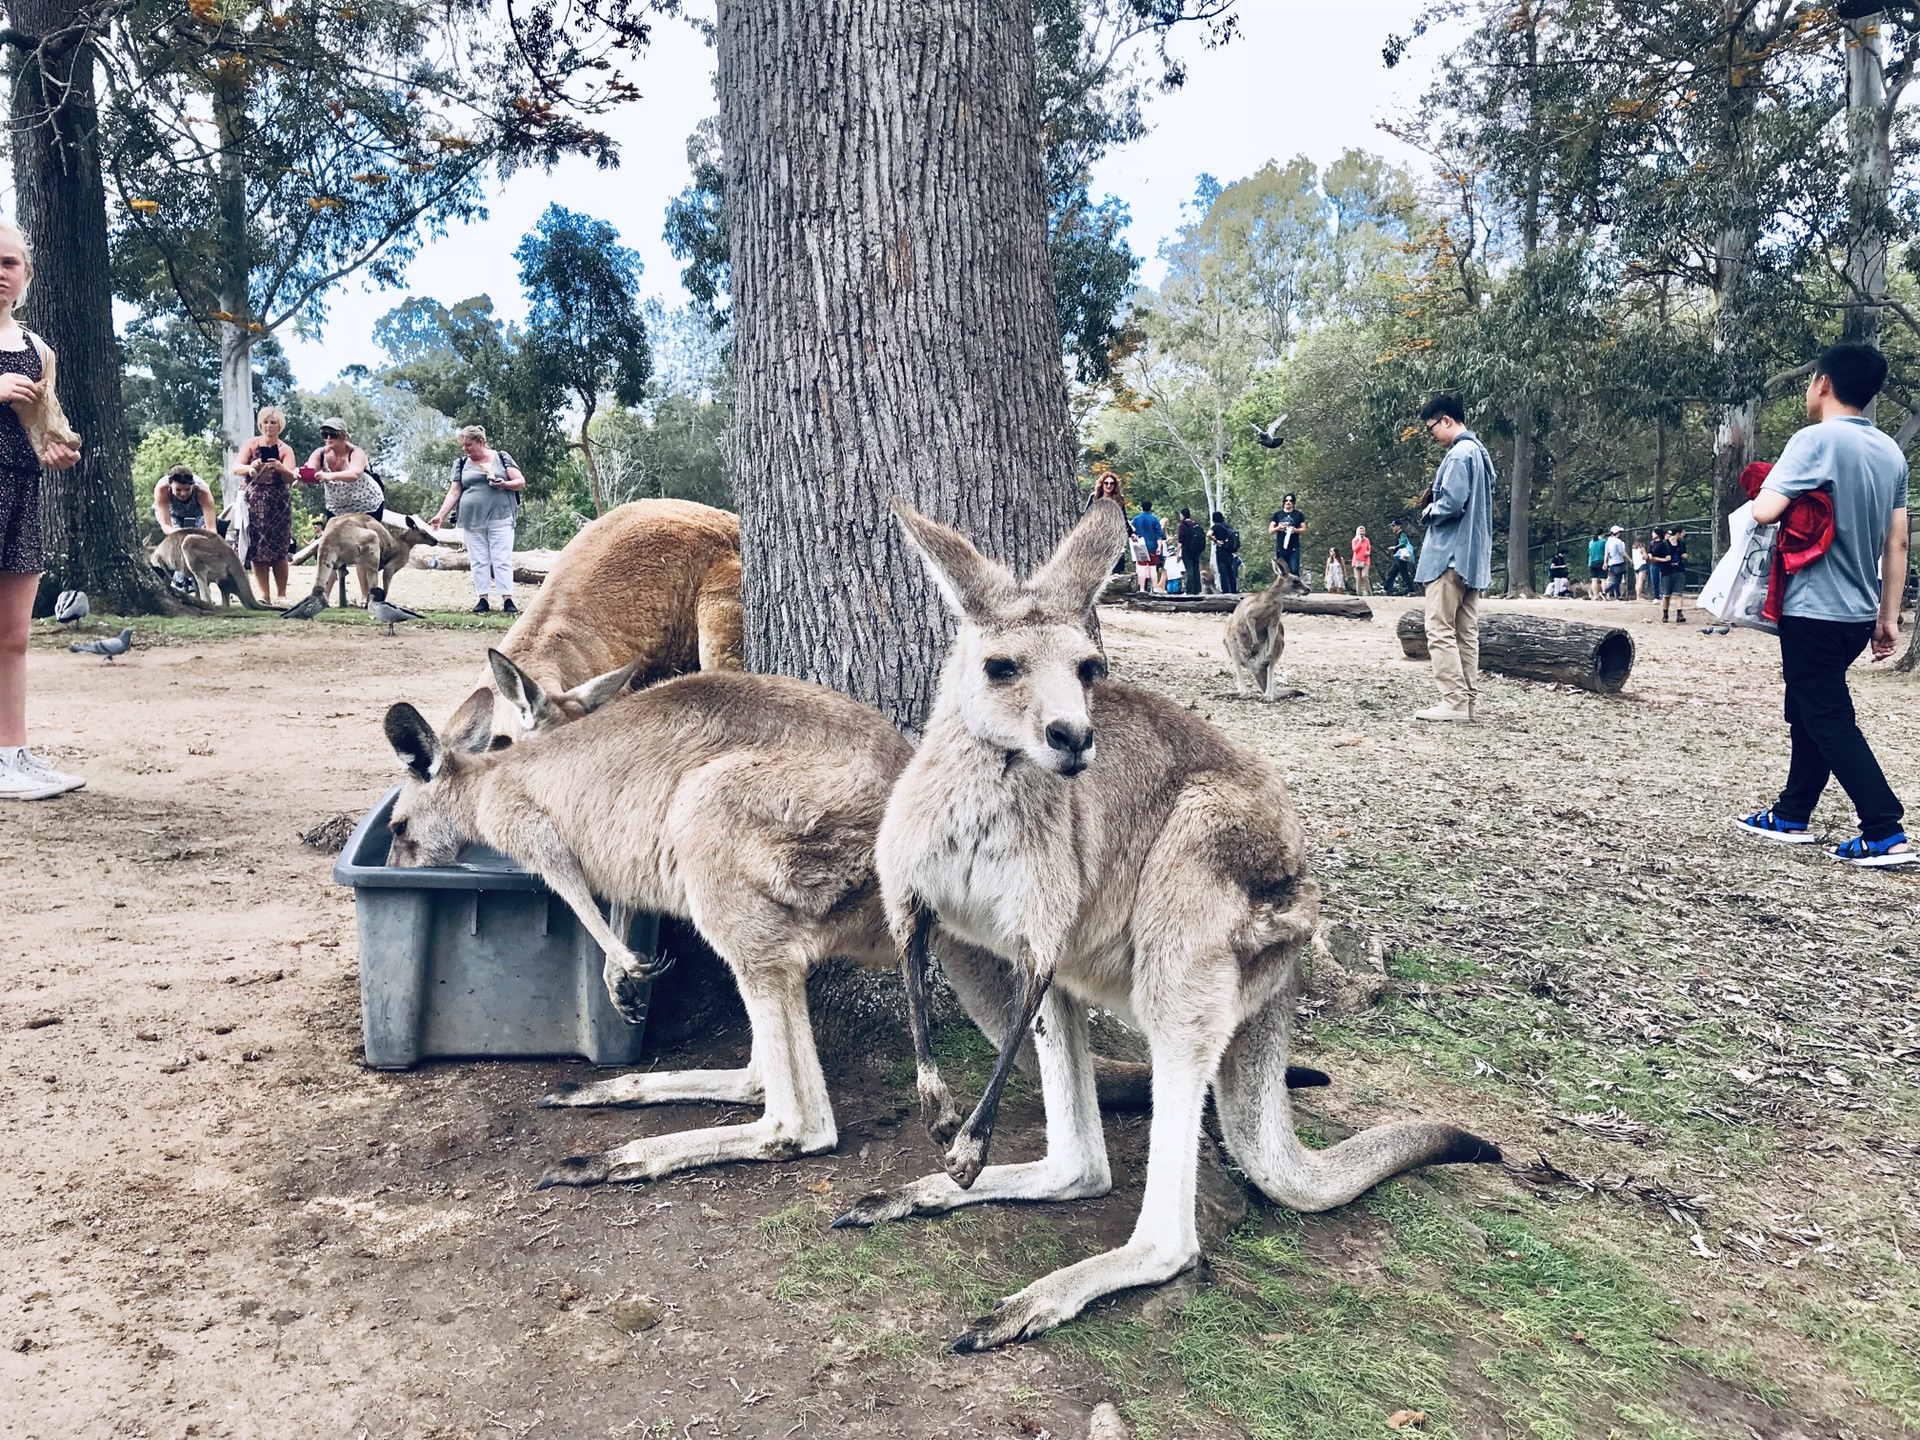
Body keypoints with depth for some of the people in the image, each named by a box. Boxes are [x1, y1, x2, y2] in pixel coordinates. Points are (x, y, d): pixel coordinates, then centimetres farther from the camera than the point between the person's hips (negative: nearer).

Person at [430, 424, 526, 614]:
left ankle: (507, 599, -6)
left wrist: (504, 484, -16)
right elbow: (454, 492, 9)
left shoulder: (501, 457, 4)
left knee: (502, 559, -6)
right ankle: (482, 599, 6)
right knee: (478, 561, 3)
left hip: (499, 518, -3)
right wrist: (441, 515, 1)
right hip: (472, 520, 3)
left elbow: (521, 482, 3)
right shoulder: (462, 464, 11)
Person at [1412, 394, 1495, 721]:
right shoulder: (1479, 452, 19)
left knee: (1440, 629, -9)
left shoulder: (1458, 454, -13)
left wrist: (1430, 512, -3)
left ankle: (1453, 701, -13)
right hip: (1473, 556, 10)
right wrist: (1435, 507, 12)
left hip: (1450, 554, -10)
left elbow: (1452, 503, -22)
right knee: (1466, 632, 9)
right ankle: (1467, 700, 10)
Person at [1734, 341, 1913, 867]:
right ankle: (1792, 816, 26)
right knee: (1808, 709, 19)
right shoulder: (1890, 451, 9)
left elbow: (1765, 511, -25)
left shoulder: (1816, 439, -15)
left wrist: (1758, 498, -1)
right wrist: (1889, 617, 14)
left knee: (1828, 720, -2)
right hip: (1859, 611, 8)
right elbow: (1897, 542, 10)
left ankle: (1887, 836, -4)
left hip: (1814, 608, -8)